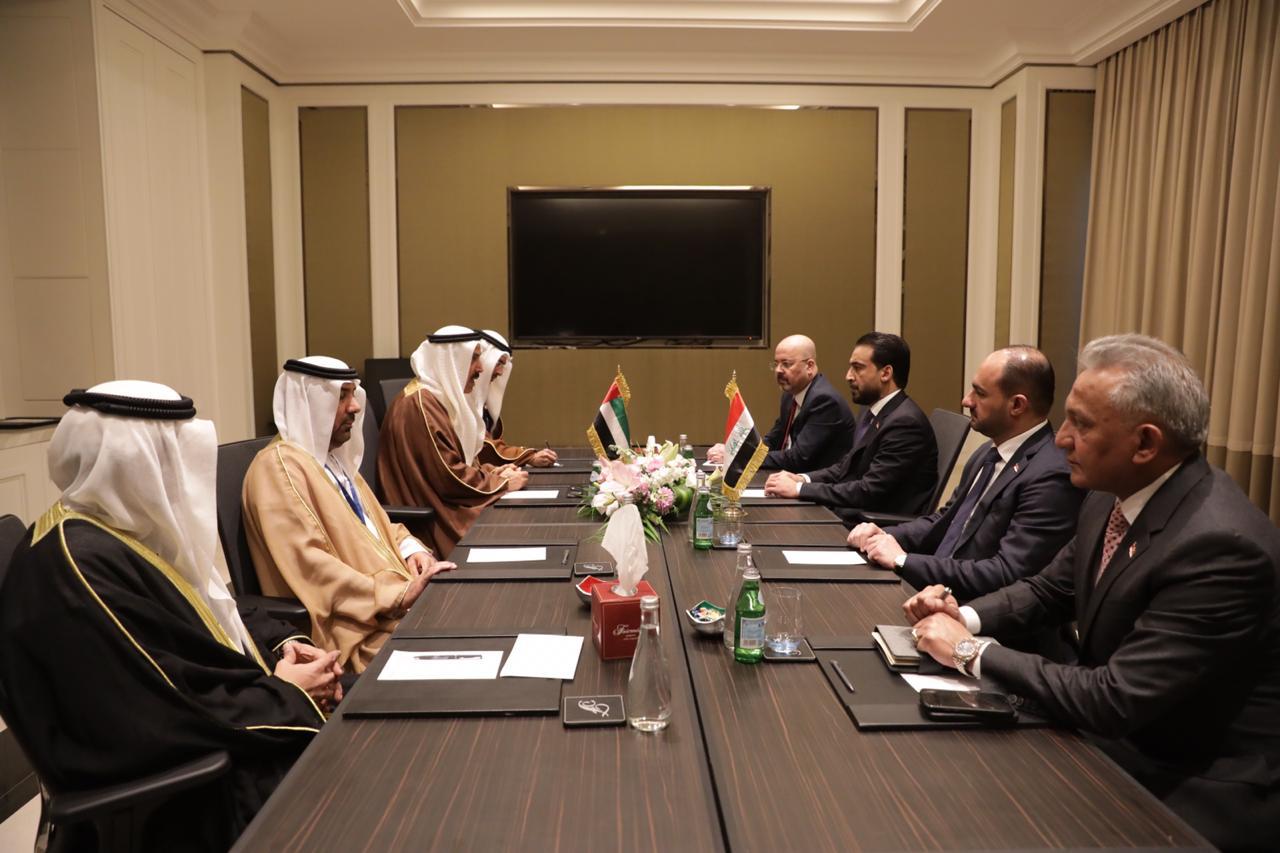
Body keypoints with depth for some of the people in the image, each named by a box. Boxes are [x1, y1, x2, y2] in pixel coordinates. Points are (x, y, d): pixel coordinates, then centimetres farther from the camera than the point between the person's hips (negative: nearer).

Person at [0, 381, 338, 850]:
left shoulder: (128, 526, 6)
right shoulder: (77, 566, -25)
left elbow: (207, 620, 15)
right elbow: (167, 715, -27)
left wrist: (280, 642, -2)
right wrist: (286, 695, -16)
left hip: (211, 746, 9)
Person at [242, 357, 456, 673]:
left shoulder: (335, 456, 17)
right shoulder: (279, 465, -12)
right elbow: (310, 566, -21)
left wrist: (411, 549, 1)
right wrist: (400, 596, -24)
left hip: (391, 604, 9)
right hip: (356, 628, -9)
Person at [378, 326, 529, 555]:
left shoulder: (443, 397, 12)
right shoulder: (420, 404, -18)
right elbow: (449, 478, -21)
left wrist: (493, 471, 2)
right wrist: (502, 483, -10)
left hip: (447, 503, 9)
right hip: (435, 518, -9)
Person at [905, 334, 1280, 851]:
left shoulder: (1221, 545, -29)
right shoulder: (1112, 499, -4)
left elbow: (1116, 700, -29)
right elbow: (1049, 589, 10)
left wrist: (972, 651, -21)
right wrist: (966, 617, -8)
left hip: (1195, 794, -6)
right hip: (1118, 742, 7)